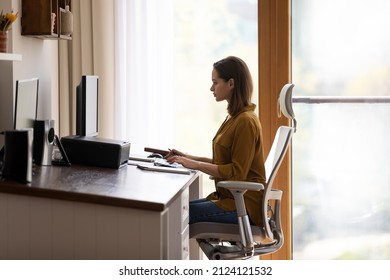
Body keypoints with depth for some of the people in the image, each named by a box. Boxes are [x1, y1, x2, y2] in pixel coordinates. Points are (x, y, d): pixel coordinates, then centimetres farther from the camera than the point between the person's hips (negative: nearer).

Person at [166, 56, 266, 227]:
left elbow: (237, 172, -18)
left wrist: (196, 165, -17)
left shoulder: (245, 121, -16)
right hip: (229, 196, 9)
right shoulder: (234, 117, 14)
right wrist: (189, 158, 10)